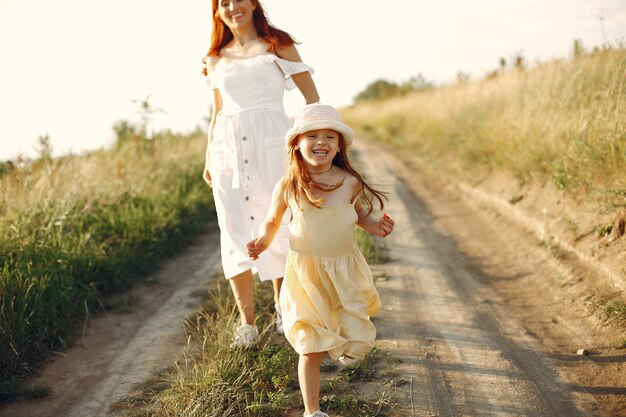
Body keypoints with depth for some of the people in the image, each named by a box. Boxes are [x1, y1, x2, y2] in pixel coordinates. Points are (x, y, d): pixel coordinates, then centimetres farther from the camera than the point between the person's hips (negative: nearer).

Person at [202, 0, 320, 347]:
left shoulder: (276, 45, 6)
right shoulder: (216, 59, 15)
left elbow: (311, 95, 3)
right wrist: (208, 157, 14)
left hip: (271, 144, -3)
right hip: (228, 149, 3)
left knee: (279, 228, 0)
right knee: (234, 233, -1)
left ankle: (283, 310, 17)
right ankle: (247, 322, 5)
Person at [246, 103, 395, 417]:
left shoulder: (350, 183, -6)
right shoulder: (287, 187, -9)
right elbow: (272, 221, 7)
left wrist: (374, 226, -6)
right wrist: (263, 240, -12)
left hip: (344, 272, 2)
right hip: (305, 275, -2)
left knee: (356, 342, 8)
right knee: (311, 349, 0)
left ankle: (345, 347, 47)